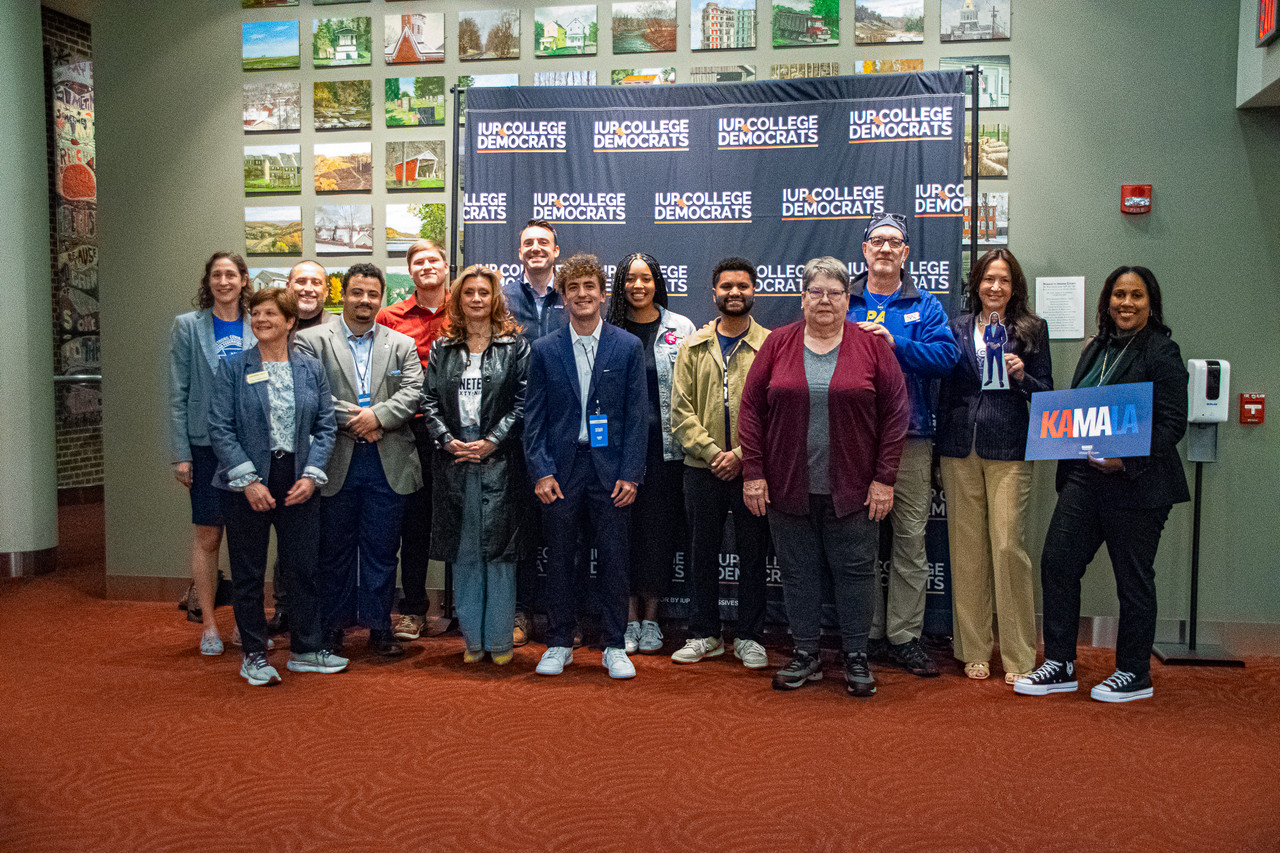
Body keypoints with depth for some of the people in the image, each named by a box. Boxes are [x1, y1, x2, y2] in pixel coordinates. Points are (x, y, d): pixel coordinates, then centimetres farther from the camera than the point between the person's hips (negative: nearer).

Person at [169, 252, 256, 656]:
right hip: (207, 444, -2)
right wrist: (180, 453, -6)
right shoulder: (188, 326, 2)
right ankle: (208, 624, 14)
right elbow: (177, 394, 0)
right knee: (208, 536, 3)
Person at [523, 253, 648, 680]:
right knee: (559, 559, 8)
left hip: (611, 470, -1)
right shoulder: (544, 349, 5)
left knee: (613, 560, 5)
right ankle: (559, 644, 23)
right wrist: (540, 471, -6)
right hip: (560, 469, 1)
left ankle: (614, 646, 18)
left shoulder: (628, 347, 2)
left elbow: (637, 415, 0)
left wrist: (630, 474, -6)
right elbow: (534, 416, 3)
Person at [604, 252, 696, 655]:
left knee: (659, 527, 4)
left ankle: (651, 618, 17)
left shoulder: (681, 329, 4)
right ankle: (629, 618, 15)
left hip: (664, 445, 0)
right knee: (624, 525, 3)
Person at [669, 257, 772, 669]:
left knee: (753, 554, 6)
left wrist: (742, 454, -13)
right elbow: (681, 409, 2)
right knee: (702, 553, 9)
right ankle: (704, 635, 22)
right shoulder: (694, 347, 8)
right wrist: (711, 451, -9)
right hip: (702, 468, 2)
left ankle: (750, 638, 19)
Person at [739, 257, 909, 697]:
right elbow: (751, 408, 3)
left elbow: (895, 412, -1)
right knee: (797, 570, 9)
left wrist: (884, 478, -6)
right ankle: (806, 654, 23)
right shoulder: (777, 344, 4)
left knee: (854, 569, 5)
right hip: (787, 487, 1)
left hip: (853, 489, -1)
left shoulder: (872, 345, 1)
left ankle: (856, 657, 19)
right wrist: (753, 473, -3)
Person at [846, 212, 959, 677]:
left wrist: (895, 343, -17)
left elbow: (945, 355, -5)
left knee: (911, 538, 0)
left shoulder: (925, 306, 9)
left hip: (909, 435, 0)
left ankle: (905, 637, 10)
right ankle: (868, 635, 16)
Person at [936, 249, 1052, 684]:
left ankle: (1018, 656, 4)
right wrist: (942, 448, 11)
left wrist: (1021, 376, -13)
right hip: (960, 449, 2)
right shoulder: (957, 328, 11)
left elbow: (1047, 391, 7)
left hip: (1008, 450, -2)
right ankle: (974, 650, 17)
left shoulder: (1031, 329, 6)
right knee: (967, 549, 6)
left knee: (1008, 546, -7)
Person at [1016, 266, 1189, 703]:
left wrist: (1127, 460, -23)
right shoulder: (1097, 348, 14)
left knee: (1133, 578, 6)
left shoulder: (1162, 352, -7)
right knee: (1057, 563, 2)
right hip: (1084, 477, 7)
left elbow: (1172, 425, -13)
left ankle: (1134, 674, 22)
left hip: (1137, 483, -6)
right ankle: (1060, 665, 14)